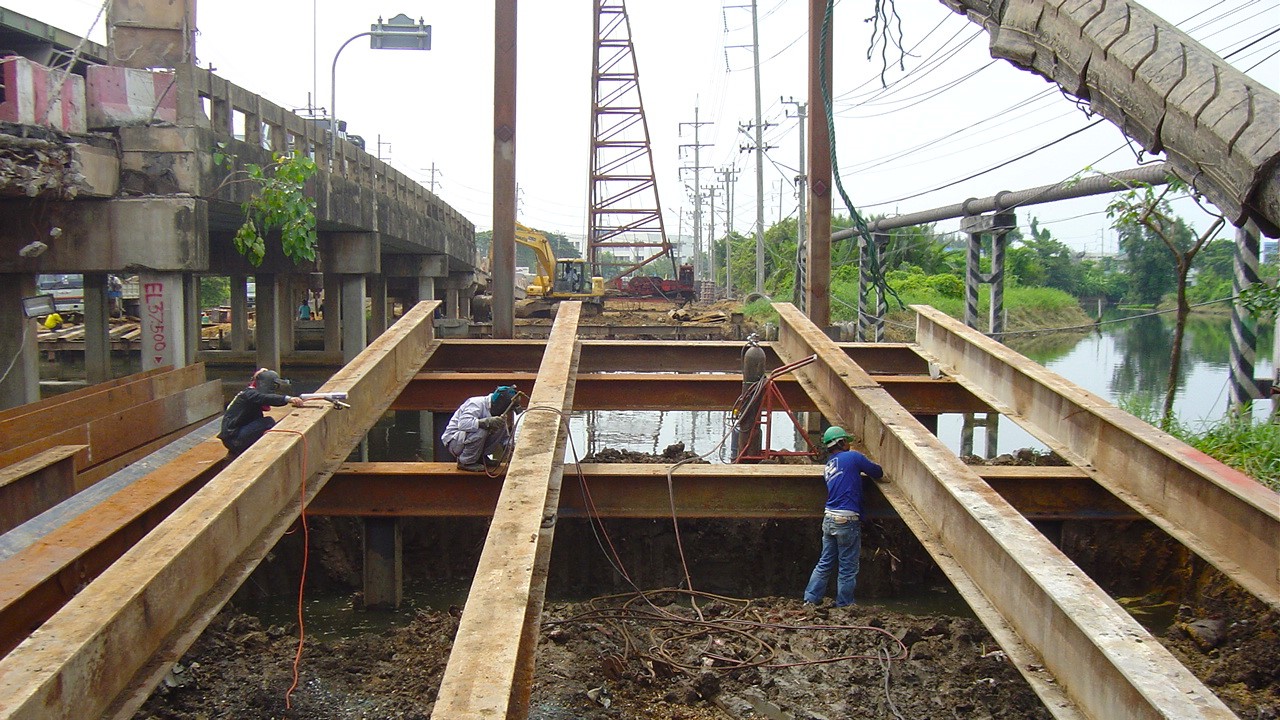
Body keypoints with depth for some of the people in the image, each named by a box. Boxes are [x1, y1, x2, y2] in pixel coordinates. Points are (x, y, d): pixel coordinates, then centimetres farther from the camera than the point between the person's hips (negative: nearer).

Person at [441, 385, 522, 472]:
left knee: (501, 427, -10)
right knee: (481, 431, -36)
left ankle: (481, 458, 2)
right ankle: (465, 462, -16)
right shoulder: (477, 403, -21)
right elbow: (463, 423, -38)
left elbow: (505, 438, 11)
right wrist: (487, 422, -47)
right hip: (454, 440, -8)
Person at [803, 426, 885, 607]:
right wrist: (879, 476, 26)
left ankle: (811, 599, 14)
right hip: (847, 520, -7)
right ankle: (844, 605, 9)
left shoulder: (829, 465, 16)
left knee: (825, 563, 14)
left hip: (829, 518, 7)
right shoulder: (852, 457, -5)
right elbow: (877, 472, 5)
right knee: (848, 567, 3)